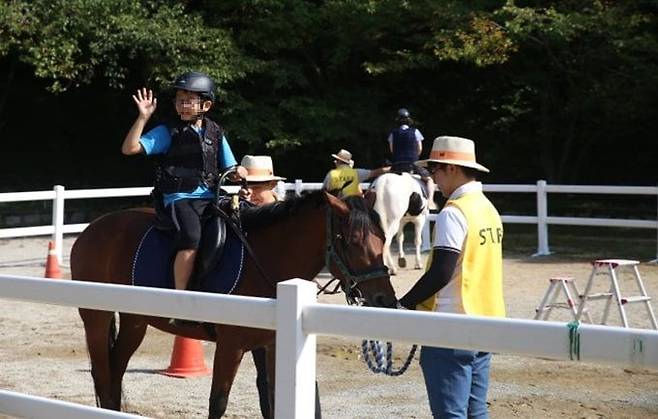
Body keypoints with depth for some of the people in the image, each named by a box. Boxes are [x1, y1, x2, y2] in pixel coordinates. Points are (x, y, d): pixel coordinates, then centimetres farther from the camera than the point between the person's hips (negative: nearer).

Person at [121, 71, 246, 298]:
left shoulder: (215, 133, 14)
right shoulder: (168, 132, 2)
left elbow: (229, 171, 20)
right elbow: (129, 149, -6)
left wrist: (238, 173, -4)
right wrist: (143, 117, -14)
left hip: (209, 198, 5)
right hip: (178, 198, -5)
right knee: (191, 238, -30)